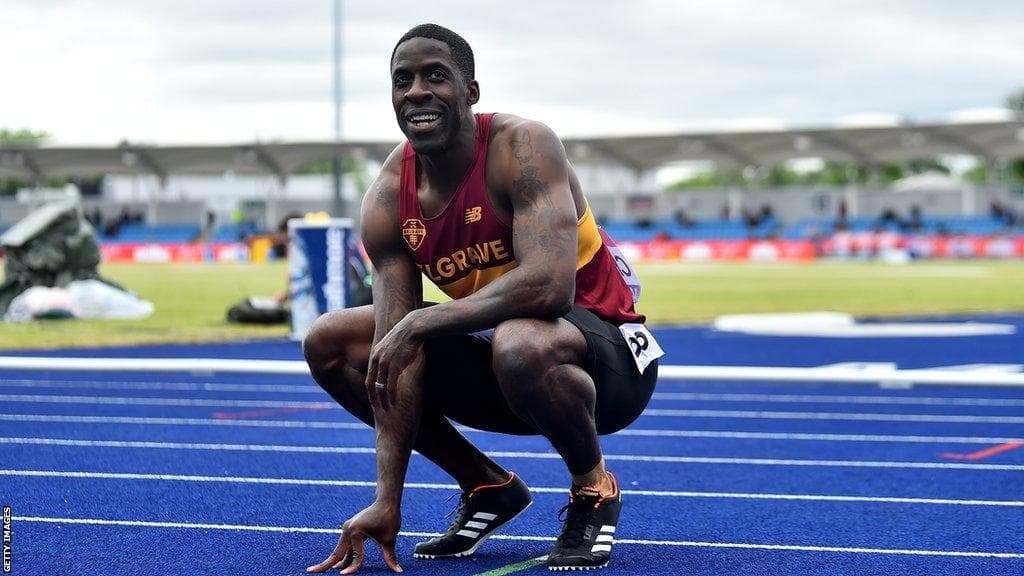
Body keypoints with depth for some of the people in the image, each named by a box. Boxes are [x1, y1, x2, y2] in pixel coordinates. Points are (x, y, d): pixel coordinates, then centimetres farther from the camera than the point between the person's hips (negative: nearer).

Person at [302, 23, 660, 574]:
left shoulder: (520, 147, -23)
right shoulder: (387, 201, -7)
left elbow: (549, 286, -37)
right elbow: (396, 357, -12)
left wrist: (420, 323, -31)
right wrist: (387, 501, -19)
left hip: (602, 350, -7)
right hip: (488, 344, 7)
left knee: (518, 345, -41)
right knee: (329, 344, 0)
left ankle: (593, 487, -9)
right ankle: (487, 488, 11)